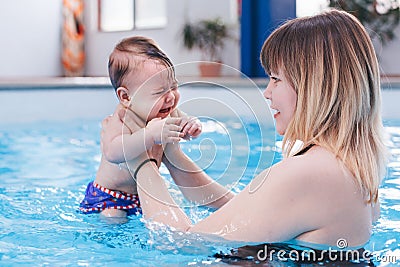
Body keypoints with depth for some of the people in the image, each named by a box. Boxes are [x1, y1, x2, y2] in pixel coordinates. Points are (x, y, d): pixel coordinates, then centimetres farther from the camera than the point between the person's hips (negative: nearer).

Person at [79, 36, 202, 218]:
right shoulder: (118, 123, -31)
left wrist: (192, 126, -19)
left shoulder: (167, 113, -9)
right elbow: (112, 152, -50)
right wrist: (151, 135, -61)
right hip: (108, 198, -7)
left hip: (146, 193, 7)